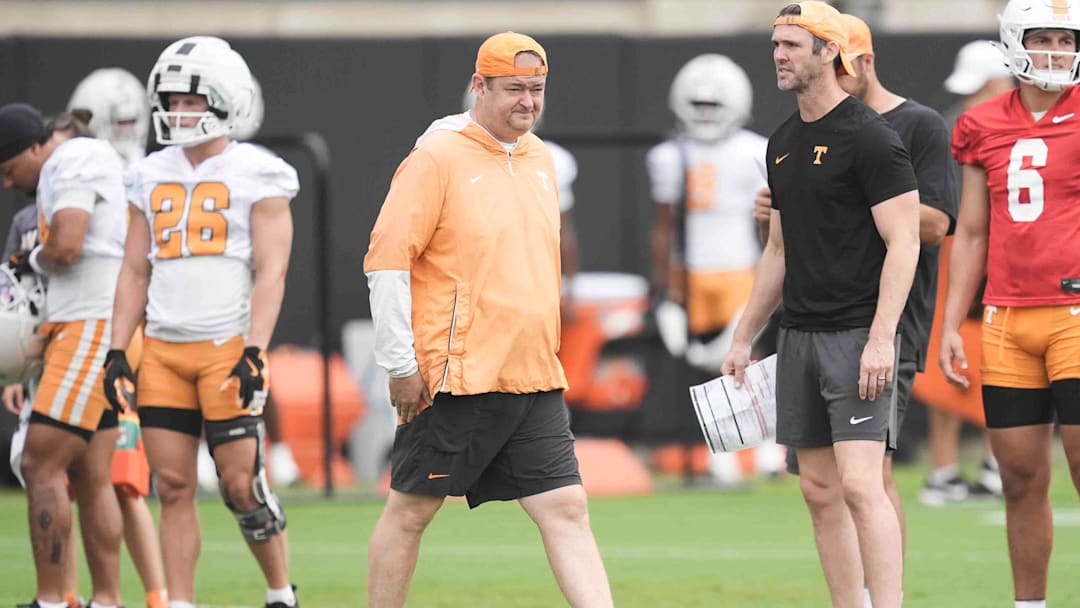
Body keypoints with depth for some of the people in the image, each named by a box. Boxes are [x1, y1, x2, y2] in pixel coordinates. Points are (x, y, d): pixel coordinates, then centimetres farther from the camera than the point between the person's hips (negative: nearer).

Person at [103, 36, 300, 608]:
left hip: (227, 346, -5)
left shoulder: (256, 176, -3)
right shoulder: (152, 178, 13)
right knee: (173, 485, 2)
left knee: (241, 484, -5)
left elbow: (270, 272, -9)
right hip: (163, 348, 5)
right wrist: (117, 350, 6)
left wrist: (255, 352, -19)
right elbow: (135, 271, 15)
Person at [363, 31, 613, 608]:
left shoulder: (539, 159, 14)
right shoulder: (437, 158, -8)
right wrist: (400, 365, -14)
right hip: (456, 379, -6)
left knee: (566, 509, -2)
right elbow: (386, 259, -11)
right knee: (410, 511, 3)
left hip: (534, 381, 6)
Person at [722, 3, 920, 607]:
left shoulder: (869, 137, -9)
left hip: (858, 335, -8)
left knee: (860, 484, -16)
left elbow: (904, 243, -13)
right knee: (820, 490, 7)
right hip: (800, 333, 8)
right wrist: (744, 337, 22)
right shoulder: (784, 143, 15)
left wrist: (881, 339, -21)